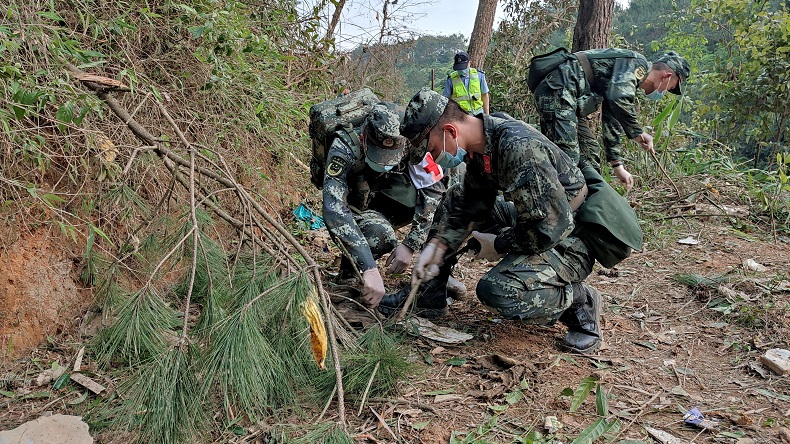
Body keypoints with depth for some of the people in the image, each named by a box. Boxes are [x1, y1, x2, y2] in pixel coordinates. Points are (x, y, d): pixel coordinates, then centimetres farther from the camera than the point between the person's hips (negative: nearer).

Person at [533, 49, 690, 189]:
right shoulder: (637, 63, -5)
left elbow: (613, 122, 29)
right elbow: (619, 97, -24)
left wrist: (617, 165, 26)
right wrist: (637, 132, -13)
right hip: (556, 92, -11)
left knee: (590, 154, 14)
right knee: (567, 155, -19)